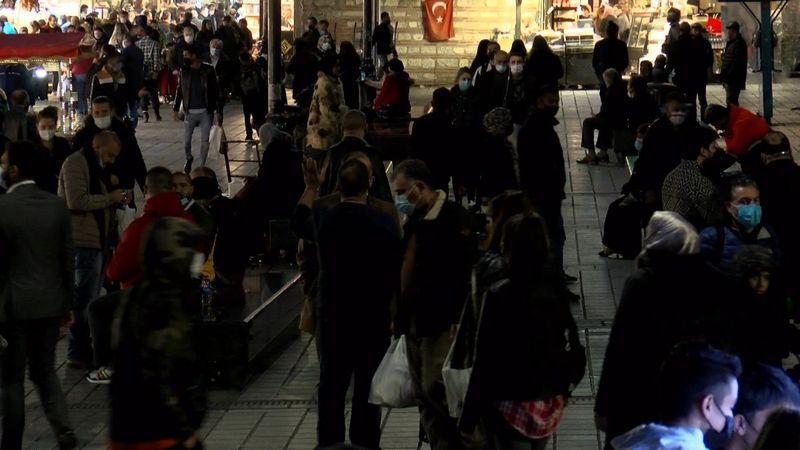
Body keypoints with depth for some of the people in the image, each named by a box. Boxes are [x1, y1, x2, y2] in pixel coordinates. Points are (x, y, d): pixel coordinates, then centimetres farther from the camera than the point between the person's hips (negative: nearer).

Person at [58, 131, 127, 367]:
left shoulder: (96, 166, 19)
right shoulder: (76, 163, -13)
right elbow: (77, 201, -23)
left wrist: (115, 199, 9)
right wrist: (110, 198, -16)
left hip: (96, 240, 10)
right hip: (84, 241, -10)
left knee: (89, 297, 15)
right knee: (84, 298, -7)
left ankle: (84, 349, 22)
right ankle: (78, 353, -2)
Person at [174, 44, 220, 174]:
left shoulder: (208, 70, -6)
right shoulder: (184, 71, 0)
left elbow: (215, 90, -2)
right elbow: (180, 90, 7)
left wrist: (217, 109, -7)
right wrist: (176, 108, 4)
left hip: (206, 111, -1)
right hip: (190, 112, 2)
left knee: (205, 140, 3)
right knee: (186, 140, 2)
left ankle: (202, 166, 16)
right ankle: (189, 158, 32)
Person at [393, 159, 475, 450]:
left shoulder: (454, 217, -11)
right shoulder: (414, 221, 12)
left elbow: (465, 270, -15)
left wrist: (459, 319, -18)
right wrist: (399, 316, 12)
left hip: (442, 320, -7)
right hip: (414, 319, 7)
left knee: (435, 389, -11)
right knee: (423, 394, 9)